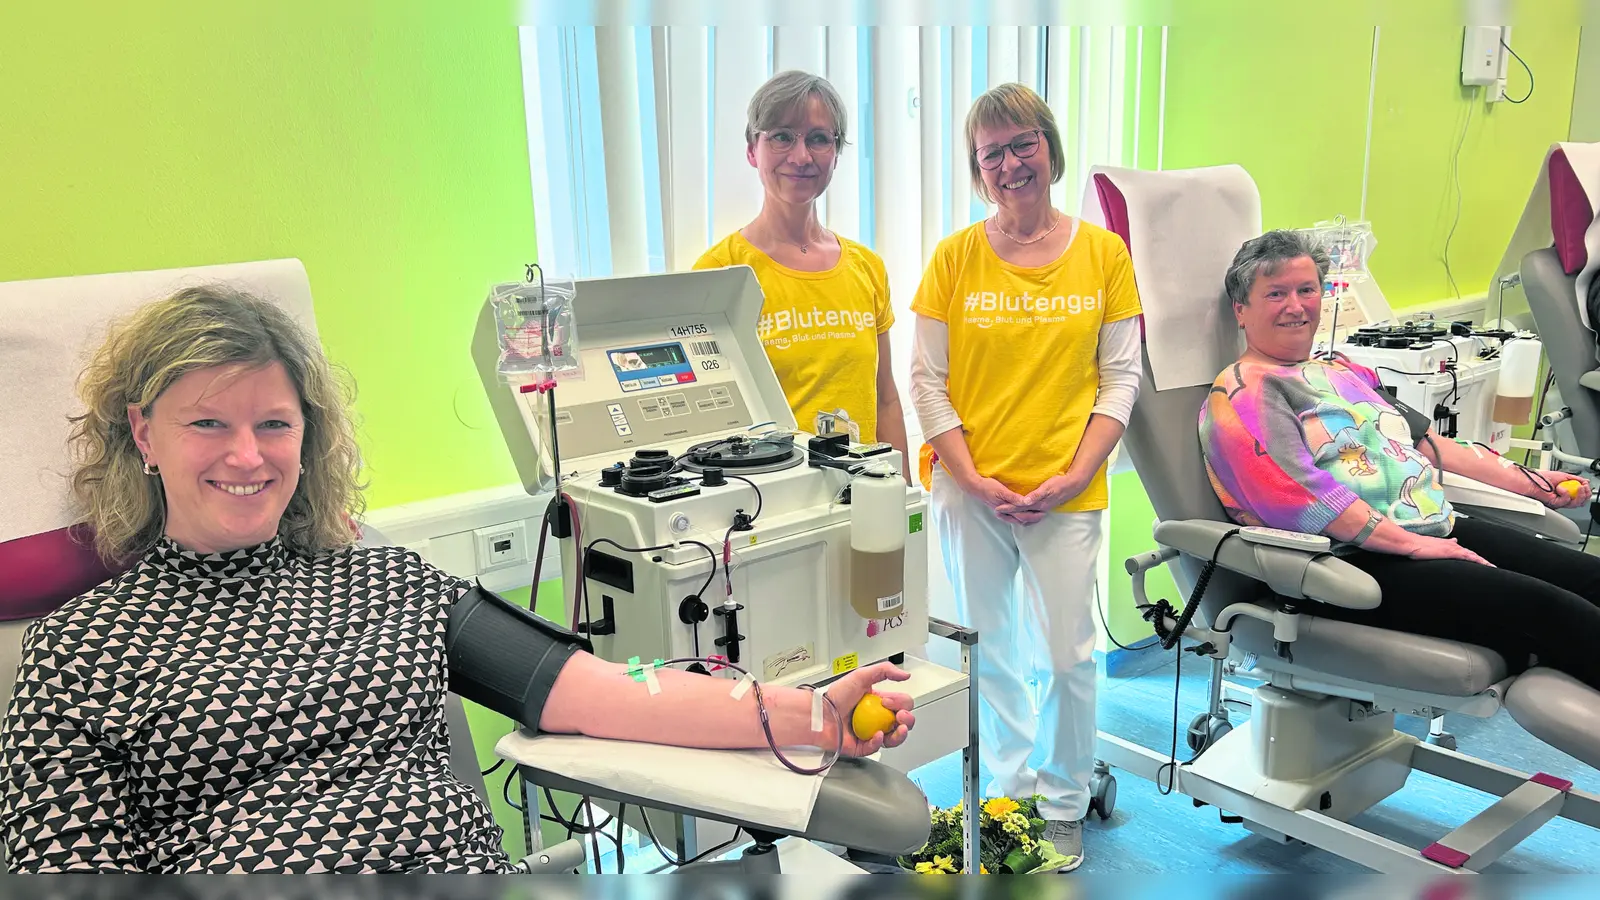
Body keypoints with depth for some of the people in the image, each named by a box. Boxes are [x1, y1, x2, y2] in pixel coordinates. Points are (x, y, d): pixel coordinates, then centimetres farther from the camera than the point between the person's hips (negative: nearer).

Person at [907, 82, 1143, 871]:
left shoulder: (1103, 252, 1)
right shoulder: (955, 256, 0)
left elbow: (1122, 377, 1)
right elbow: (926, 379, -1)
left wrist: (1075, 474, -9)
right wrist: (972, 479, -9)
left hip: (1066, 493, 0)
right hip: (969, 489, 1)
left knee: (1070, 655, 6)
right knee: (988, 651, 13)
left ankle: (1065, 806, 28)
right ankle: (1009, 787, 34)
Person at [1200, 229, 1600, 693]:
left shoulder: (1345, 372, 23)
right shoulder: (1242, 396, -6)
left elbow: (1425, 441, 28)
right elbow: (1295, 494, -18)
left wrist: (1529, 482, 23)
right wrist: (1411, 545, -19)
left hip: (1441, 529, 9)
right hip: (1358, 560, -9)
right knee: (1553, 612, -23)